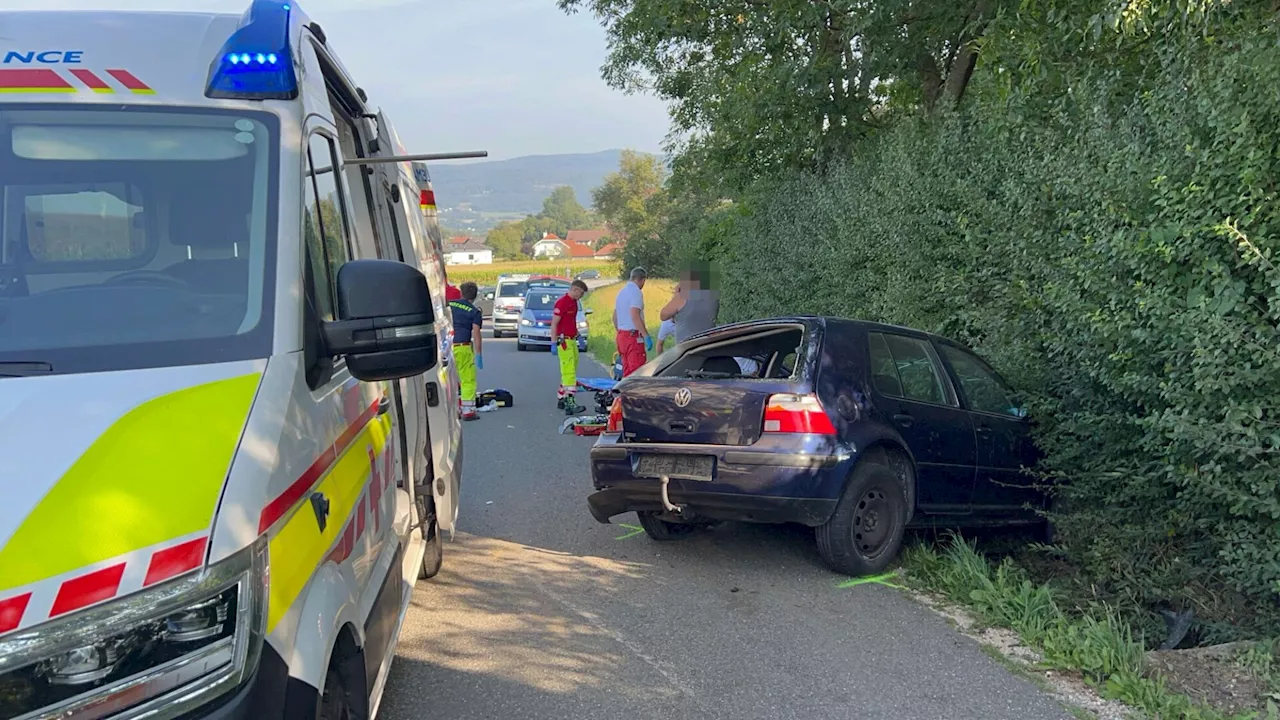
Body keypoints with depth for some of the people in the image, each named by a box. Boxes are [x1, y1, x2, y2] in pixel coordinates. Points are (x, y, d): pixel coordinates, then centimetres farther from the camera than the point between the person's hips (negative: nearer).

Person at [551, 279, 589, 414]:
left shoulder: (574, 302, 13)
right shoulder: (562, 303, -16)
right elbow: (554, 324, -17)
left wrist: (578, 335, 17)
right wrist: (554, 343, -20)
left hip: (572, 340, 10)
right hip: (564, 341, -10)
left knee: (568, 372, 15)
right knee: (569, 372, -13)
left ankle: (561, 399, 25)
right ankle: (569, 404, -15)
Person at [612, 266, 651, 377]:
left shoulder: (621, 292, 16)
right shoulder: (636, 292, -12)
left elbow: (614, 317, 22)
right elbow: (635, 316, -23)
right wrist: (646, 336, -22)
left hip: (621, 336, 9)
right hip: (633, 336, -9)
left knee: (627, 371, 13)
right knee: (637, 372, -9)